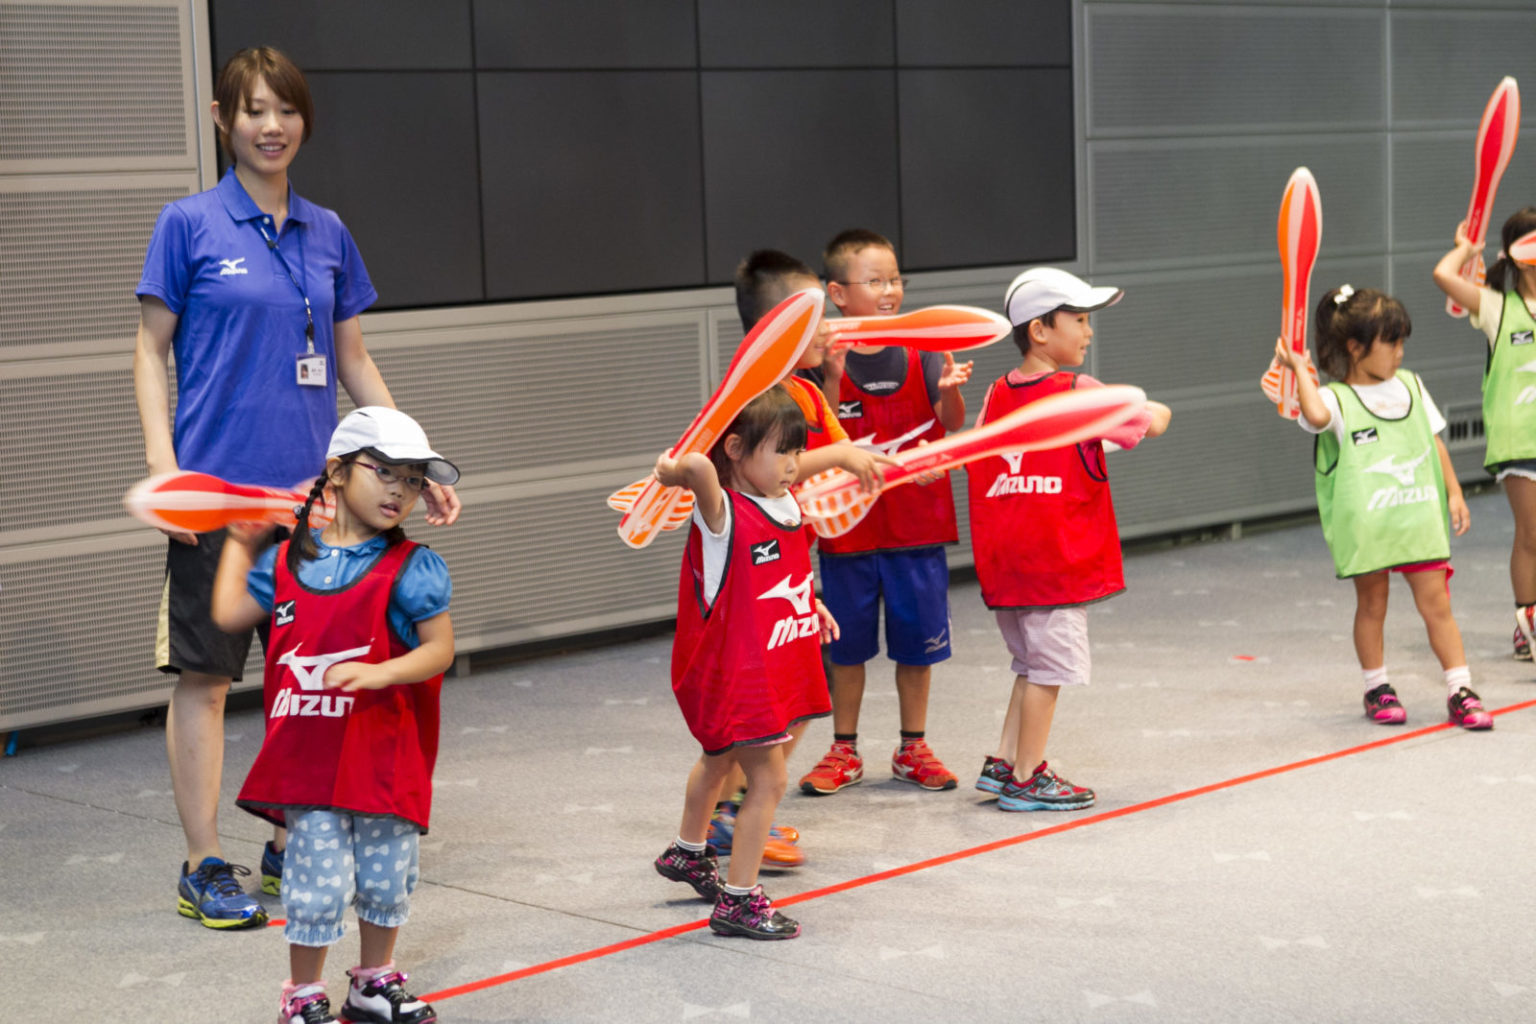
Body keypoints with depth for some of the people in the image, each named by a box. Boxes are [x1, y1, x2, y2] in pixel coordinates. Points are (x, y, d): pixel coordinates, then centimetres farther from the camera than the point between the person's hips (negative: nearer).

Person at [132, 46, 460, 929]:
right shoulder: (190, 225, -1)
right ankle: (204, 866, 8)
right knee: (205, 674, 0)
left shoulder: (327, 234, 11)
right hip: (219, 487, -4)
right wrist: (163, 466, -13)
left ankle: (292, 843, 22)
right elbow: (151, 353, -1)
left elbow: (353, 361, 16)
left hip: (313, 486, 4)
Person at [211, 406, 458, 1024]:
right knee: (318, 882, -1)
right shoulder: (288, 561, 5)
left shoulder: (411, 568, -5)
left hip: (384, 754, -1)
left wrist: (378, 674, -23)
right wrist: (241, 544, 22)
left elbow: (440, 649, -9)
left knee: (385, 879, 12)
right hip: (308, 755, 1)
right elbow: (230, 615, 15)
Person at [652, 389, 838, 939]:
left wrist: (809, 605, 9)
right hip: (732, 667, -9)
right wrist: (675, 472, -27)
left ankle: (687, 853, 51)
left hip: (773, 663, 9)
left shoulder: (786, 504, 1)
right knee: (768, 777, -8)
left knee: (722, 758, 28)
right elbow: (701, 466, -47)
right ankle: (737, 900, 4)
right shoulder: (723, 513, -24)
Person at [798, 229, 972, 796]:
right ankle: (844, 751, 23)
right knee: (848, 643, 9)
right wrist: (832, 379, -26)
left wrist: (950, 389, -30)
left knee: (918, 641, 9)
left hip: (917, 523, 1)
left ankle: (913, 748, 24)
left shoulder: (921, 351, -1)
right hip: (850, 524, -1)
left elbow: (951, 423, -9)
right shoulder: (825, 359, -6)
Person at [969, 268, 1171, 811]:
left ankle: (1003, 762, 22)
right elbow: (1155, 421, -9)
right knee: (1050, 665, 1)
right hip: (1056, 556, -7)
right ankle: (1026, 779, 5)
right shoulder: (1077, 393, -12)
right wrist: (1145, 408, 15)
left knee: (1032, 663, 20)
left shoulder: (997, 393, 7)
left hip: (1003, 556, 7)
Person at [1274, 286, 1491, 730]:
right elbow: (1316, 415, -33)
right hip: (1364, 523, -3)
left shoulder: (1410, 386, 9)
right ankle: (1377, 689, 25)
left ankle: (1460, 691, 4)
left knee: (1436, 602, 1)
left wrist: (1453, 493, 12)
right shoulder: (1336, 399, -8)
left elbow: (1434, 442, 15)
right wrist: (1300, 369, -23)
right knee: (1372, 604, 10)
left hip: (1418, 517, 3)